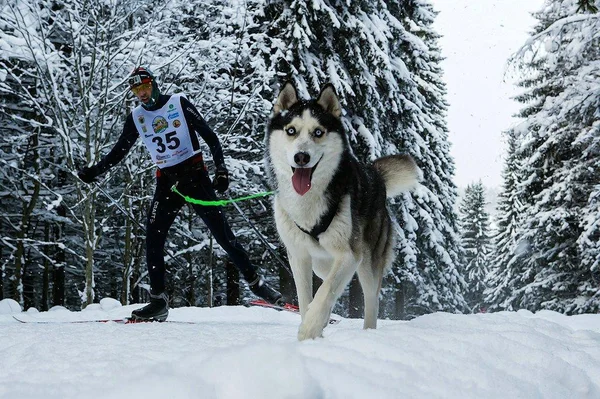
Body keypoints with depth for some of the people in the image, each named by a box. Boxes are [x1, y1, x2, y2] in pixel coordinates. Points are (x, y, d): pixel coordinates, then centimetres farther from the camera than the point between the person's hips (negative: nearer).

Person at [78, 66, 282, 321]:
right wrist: (94, 172, 5)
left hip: (194, 174, -4)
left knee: (222, 233, -7)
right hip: (166, 181, 4)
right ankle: (158, 301, -1)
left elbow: (209, 136, -3)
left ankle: (255, 282, 3)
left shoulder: (179, 103, -3)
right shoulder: (136, 117, 8)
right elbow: (119, 151, 16)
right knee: (153, 239, -7)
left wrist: (221, 169, -13)